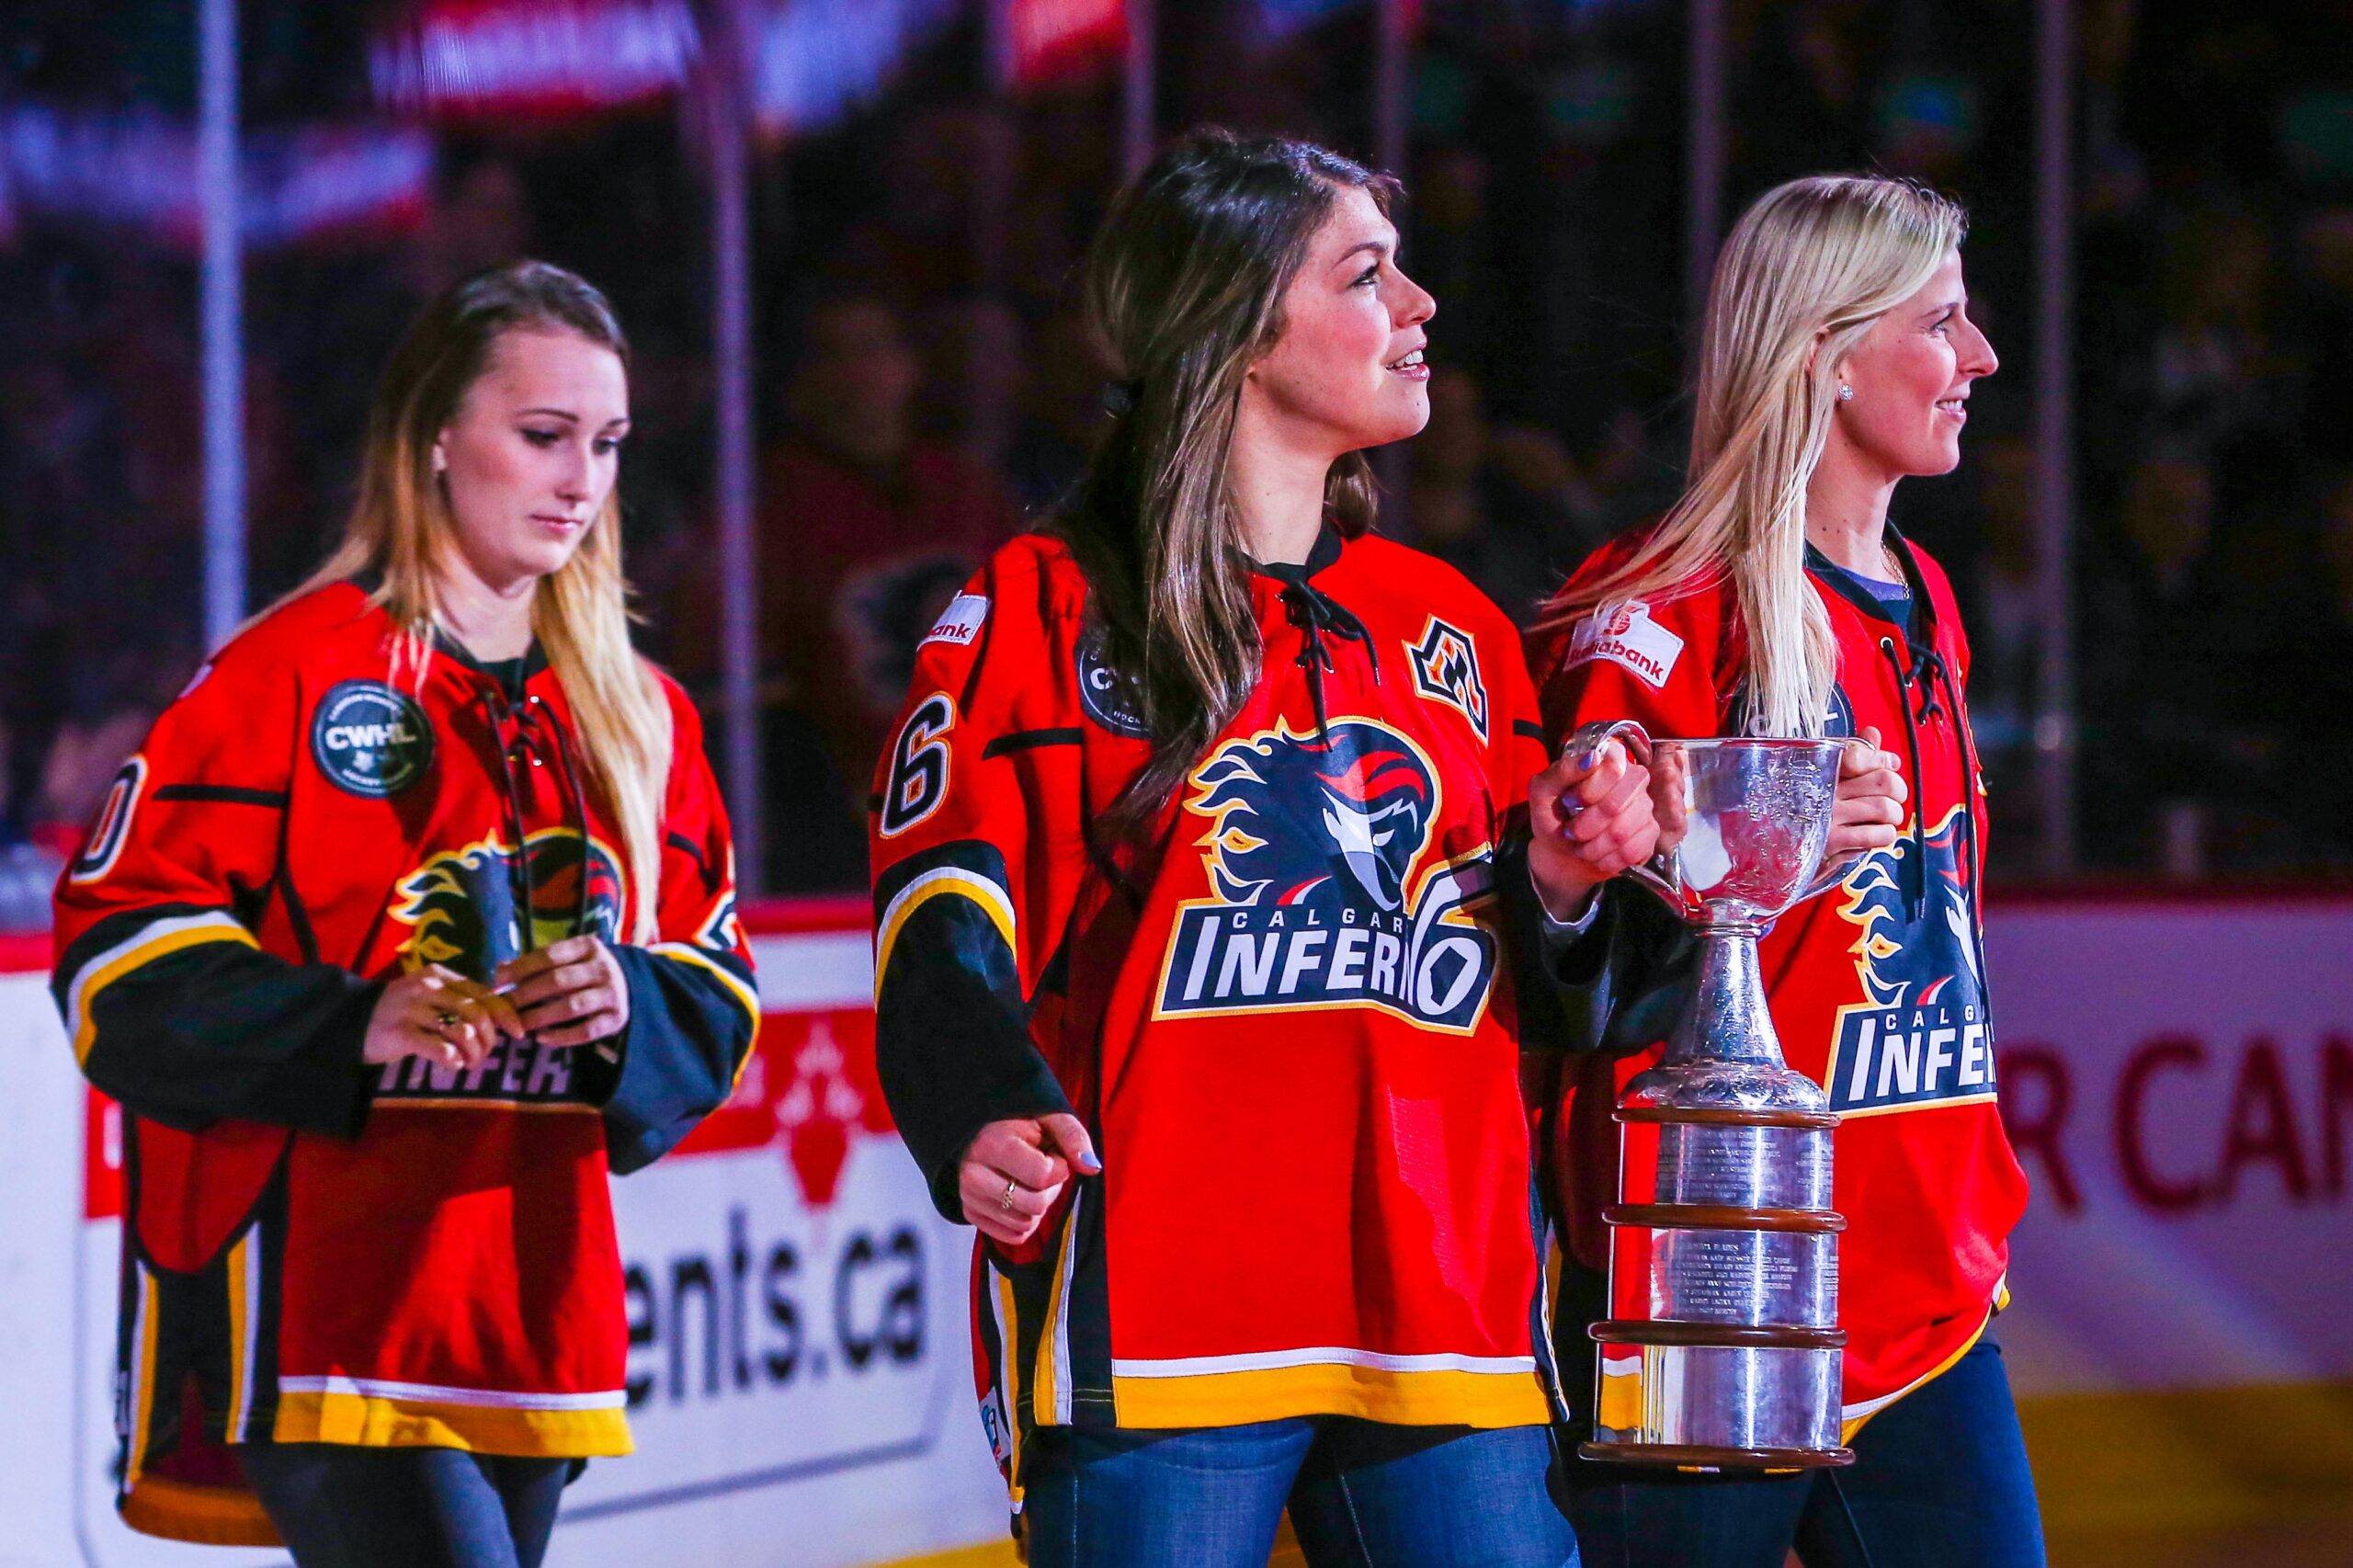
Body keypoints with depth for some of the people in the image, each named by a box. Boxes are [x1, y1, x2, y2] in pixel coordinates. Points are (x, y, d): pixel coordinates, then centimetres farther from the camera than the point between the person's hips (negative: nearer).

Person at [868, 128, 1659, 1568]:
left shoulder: (1455, 631, 20)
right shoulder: (1043, 612, 4)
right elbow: (943, 918, -6)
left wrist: (1556, 884, 2)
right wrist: (987, 1115, -25)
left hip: (1448, 1320, 5)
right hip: (1153, 1324, -5)